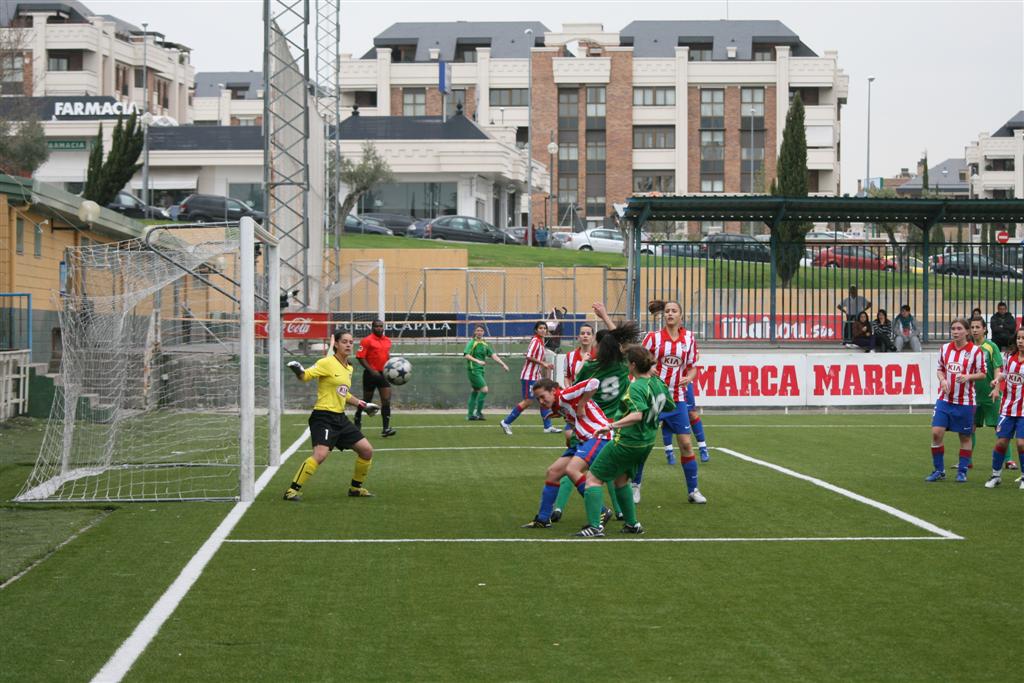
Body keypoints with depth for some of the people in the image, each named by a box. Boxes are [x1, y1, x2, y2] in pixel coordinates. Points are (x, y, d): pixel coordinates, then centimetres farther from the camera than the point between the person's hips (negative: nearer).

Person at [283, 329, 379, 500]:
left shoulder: (349, 368, 14)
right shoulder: (327, 363, -10)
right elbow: (305, 376, -17)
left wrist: (362, 405, 25)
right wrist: (298, 370, -38)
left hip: (340, 418, 8)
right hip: (323, 417, -8)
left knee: (367, 451, 8)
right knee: (320, 454, -26)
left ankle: (356, 487, 25)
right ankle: (293, 490, -17)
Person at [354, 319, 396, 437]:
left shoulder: (387, 341, 10)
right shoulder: (367, 340, -9)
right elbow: (360, 357, -14)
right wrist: (371, 370, -20)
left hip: (383, 374, 5)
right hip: (371, 374, -5)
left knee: (386, 400, -8)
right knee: (367, 400, 10)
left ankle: (385, 428, -9)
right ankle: (357, 420, 35)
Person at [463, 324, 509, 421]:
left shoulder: (485, 345, 13)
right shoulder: (471, 343, -8)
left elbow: (494, 356, 11)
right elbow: (466, 355, -21)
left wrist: (503, 364, 2)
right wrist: (477, 361, -32)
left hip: (480, 371, 8)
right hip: (473, 370, -8)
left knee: (474, 392, 10)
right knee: (484, 389, -15)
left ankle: (470, 414, 15)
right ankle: (478, 412, -7)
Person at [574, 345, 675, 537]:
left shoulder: (637, 387, -22)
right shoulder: (658, 383, 3)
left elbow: (637, 415, -36)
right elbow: (671, 407, 17)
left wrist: (613, 426, -42)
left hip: (627, 441, -9)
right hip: (646, 443, 9)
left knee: (593, 477, -2)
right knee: (620, 480, 27)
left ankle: (594, 527, -12)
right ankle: (632, 524, 30)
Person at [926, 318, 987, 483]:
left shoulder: (975, 351, -6)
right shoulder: (944, 348, 5)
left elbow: (982, 374, -3)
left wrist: (968, 377, -21)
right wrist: (942, 380, -5)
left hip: (965, 401, -3)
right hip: (945, 399, 3)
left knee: (965, 437, 6)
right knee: (936, 432, -7)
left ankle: (962, 471, 19)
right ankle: (939, 470, 7)